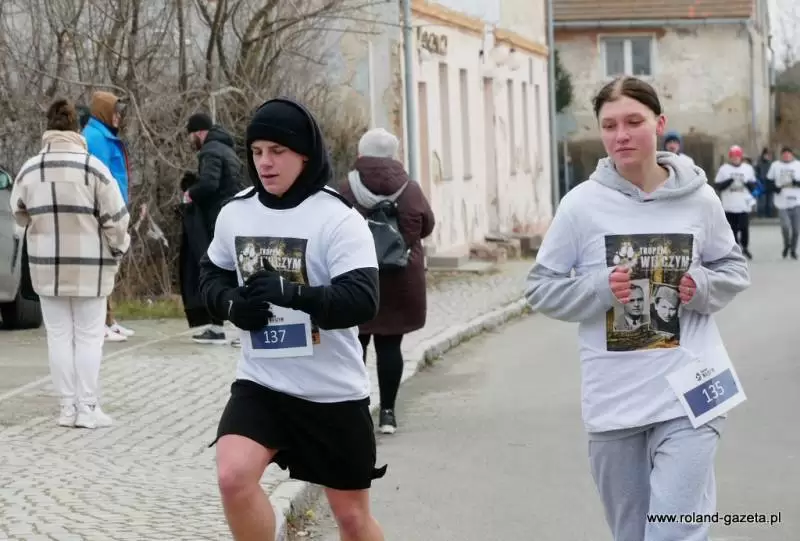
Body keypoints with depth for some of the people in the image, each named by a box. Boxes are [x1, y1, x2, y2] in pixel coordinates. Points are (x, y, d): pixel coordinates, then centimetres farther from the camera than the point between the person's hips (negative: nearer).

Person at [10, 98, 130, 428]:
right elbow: (115, 217, -10)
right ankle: (87, 408, 4)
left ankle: (68, 408, 10)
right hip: (89, 266, -3)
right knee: (89, 336, 5)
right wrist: (117, 249, 7)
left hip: (46, 267, 3)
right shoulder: (93, 167, -11)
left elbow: (19, 214, 12)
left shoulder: (30, 169, 0)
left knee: (59, 336, 10)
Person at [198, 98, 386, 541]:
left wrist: (291, 292, -36)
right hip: (260, 383, 3)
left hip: (333, 392, -3)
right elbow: (212, 274, 16)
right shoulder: (236, 212, 1)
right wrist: (232, 305, -6)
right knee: (233, 476, -22)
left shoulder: (338, 218, -15)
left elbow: (363, 302, -23)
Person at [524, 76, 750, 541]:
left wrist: (704, 287, -9)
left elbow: (736, 268, 13)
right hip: (614, 400, 1)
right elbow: (541, 288, 2)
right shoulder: (582, 205, -4)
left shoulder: (698, 198, -2)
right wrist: (600, 289, -15)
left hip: (688, 396, -1)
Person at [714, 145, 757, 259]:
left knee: (744, 227, -6)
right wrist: (728, 182, -16)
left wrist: (747, 182, -10)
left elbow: (754, 186, 11)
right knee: (732, 229, 3)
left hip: (744, 205, 0)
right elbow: (717, 185, 1)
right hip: (729, 206, 0)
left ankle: (745, 247, 15)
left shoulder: (748, 168, 9)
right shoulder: (724, 169, 4)